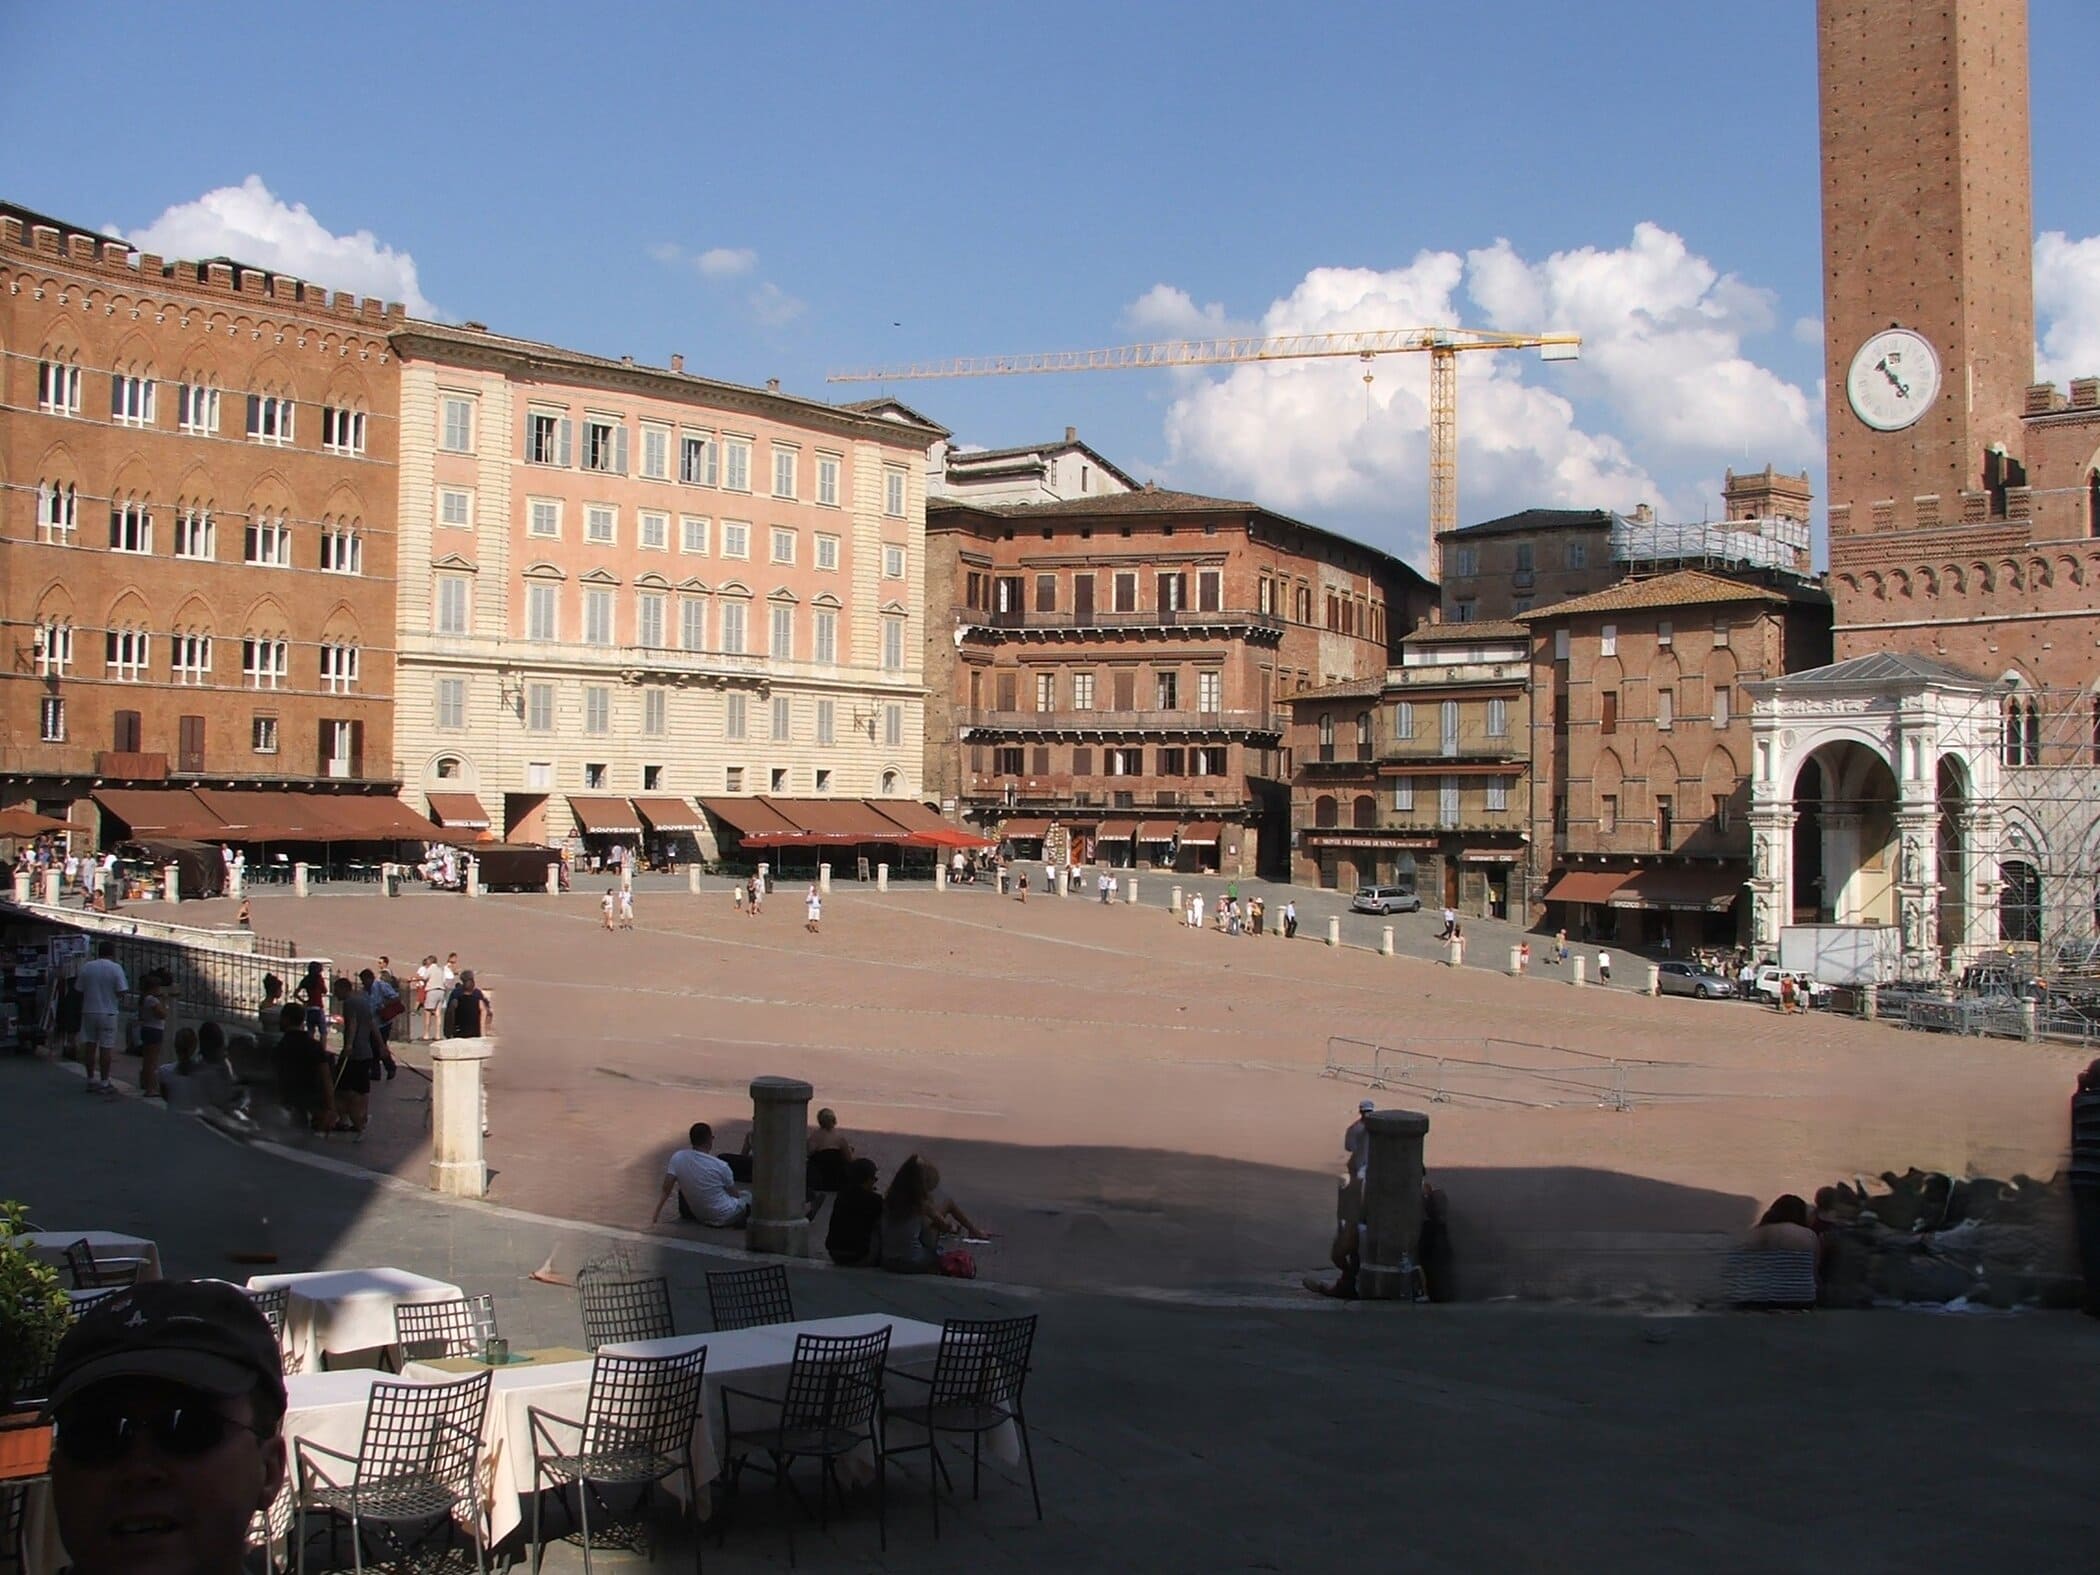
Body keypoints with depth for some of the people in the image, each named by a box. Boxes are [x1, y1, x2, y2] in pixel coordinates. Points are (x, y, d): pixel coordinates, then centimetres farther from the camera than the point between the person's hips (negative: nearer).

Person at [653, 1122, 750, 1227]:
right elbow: (734, 1194, -7)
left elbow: (666, 1190, -15)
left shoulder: (677, 1158, -15)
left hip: (701, 1217, 4)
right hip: (725, 1217, -4)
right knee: (747, 1196, 23)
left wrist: (656, 1213, -4)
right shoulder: (720, 1166, -23)